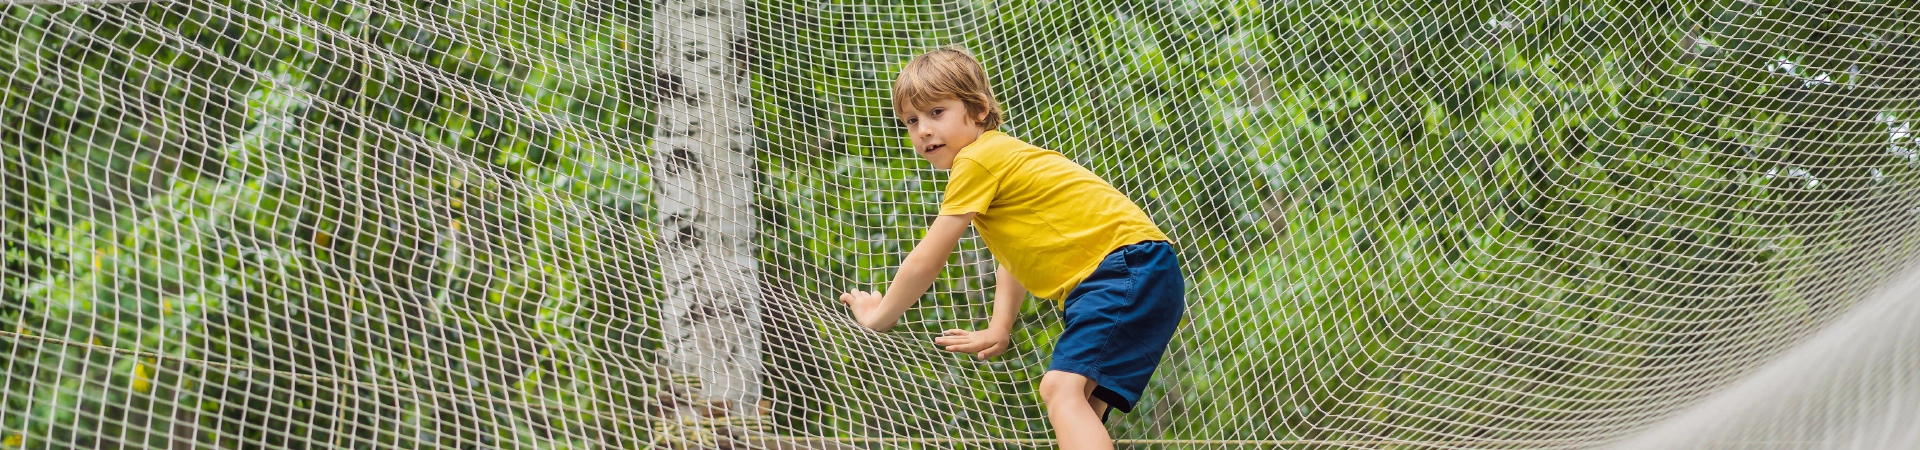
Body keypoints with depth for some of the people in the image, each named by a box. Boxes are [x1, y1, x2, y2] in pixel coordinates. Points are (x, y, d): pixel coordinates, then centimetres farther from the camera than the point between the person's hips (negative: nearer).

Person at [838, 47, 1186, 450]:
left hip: (1130, 263, -10)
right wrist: (998, 330, 26)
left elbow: (925, 262, -1)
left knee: (1063, 390, -25)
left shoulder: (977, 160, -7)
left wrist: (878, 317, 13)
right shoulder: (1002, 158, 24)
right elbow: (1013, 258, 36)